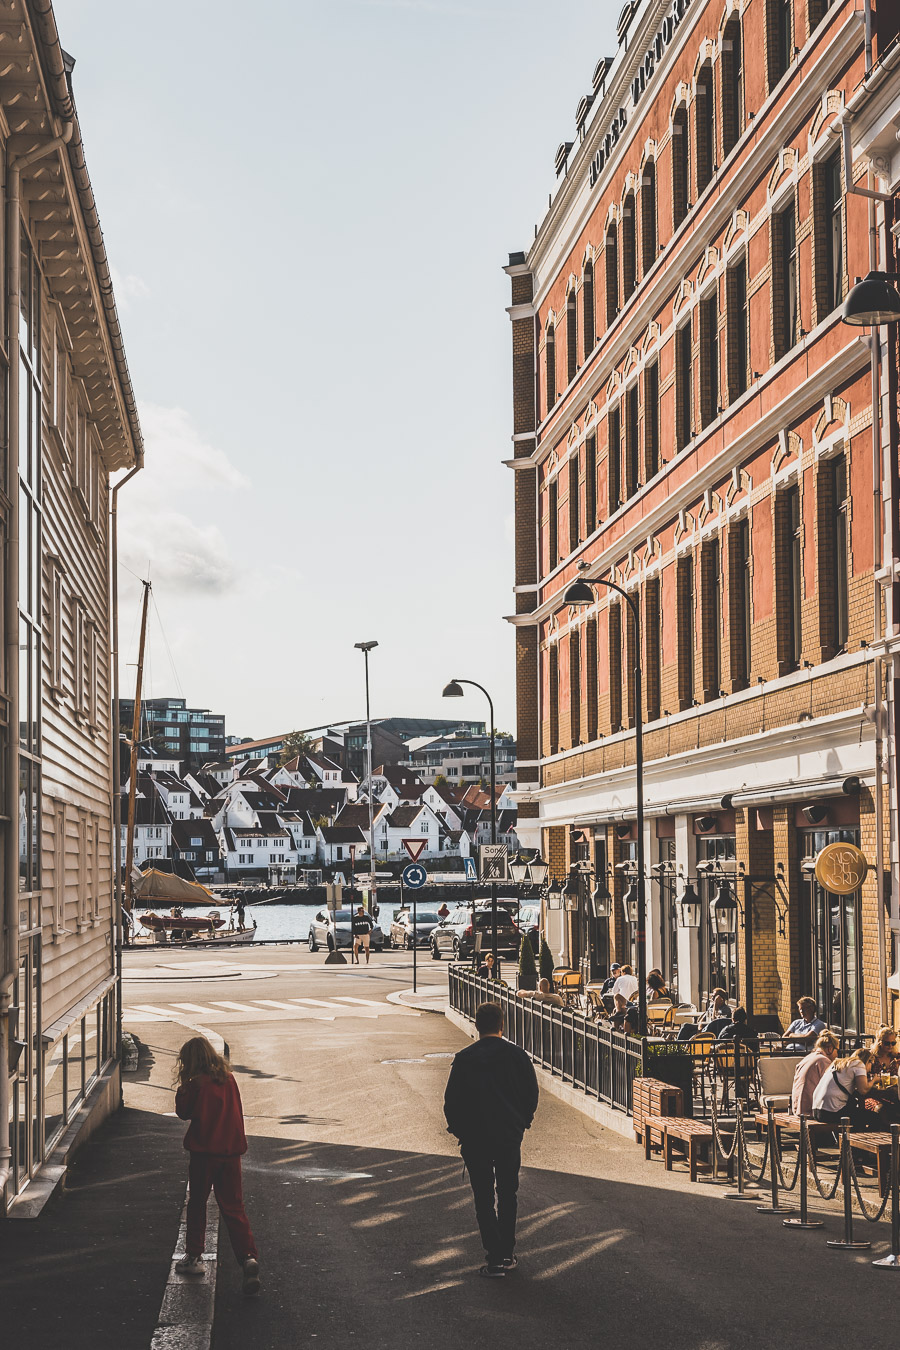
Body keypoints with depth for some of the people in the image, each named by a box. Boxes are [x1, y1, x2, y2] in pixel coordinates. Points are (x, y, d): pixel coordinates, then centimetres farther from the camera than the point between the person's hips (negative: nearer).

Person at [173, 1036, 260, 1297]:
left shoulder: (197, 1083, -11)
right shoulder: (228, 1078, 6)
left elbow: (183, 1112, -2)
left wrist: (182, 1087, 5)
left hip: (204, 1151, -5)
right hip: (231, 1150, 5)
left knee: (197, 1204, 13)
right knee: (233, 1207, 5)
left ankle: (194, 1256, 19)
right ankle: (249, 1257, -12)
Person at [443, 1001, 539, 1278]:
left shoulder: (464, 1059, -8)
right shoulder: (517, 1056, -4)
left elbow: (451, 1101, -6)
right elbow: (532, 1095, 2)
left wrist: (460, 1131, 9)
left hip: (475, 1140, -2)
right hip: (510, 1137, 2)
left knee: (483, 1200, 4)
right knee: (508, 1195, 17)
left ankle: (495, 1260, -2)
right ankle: (507, 1255, 22)